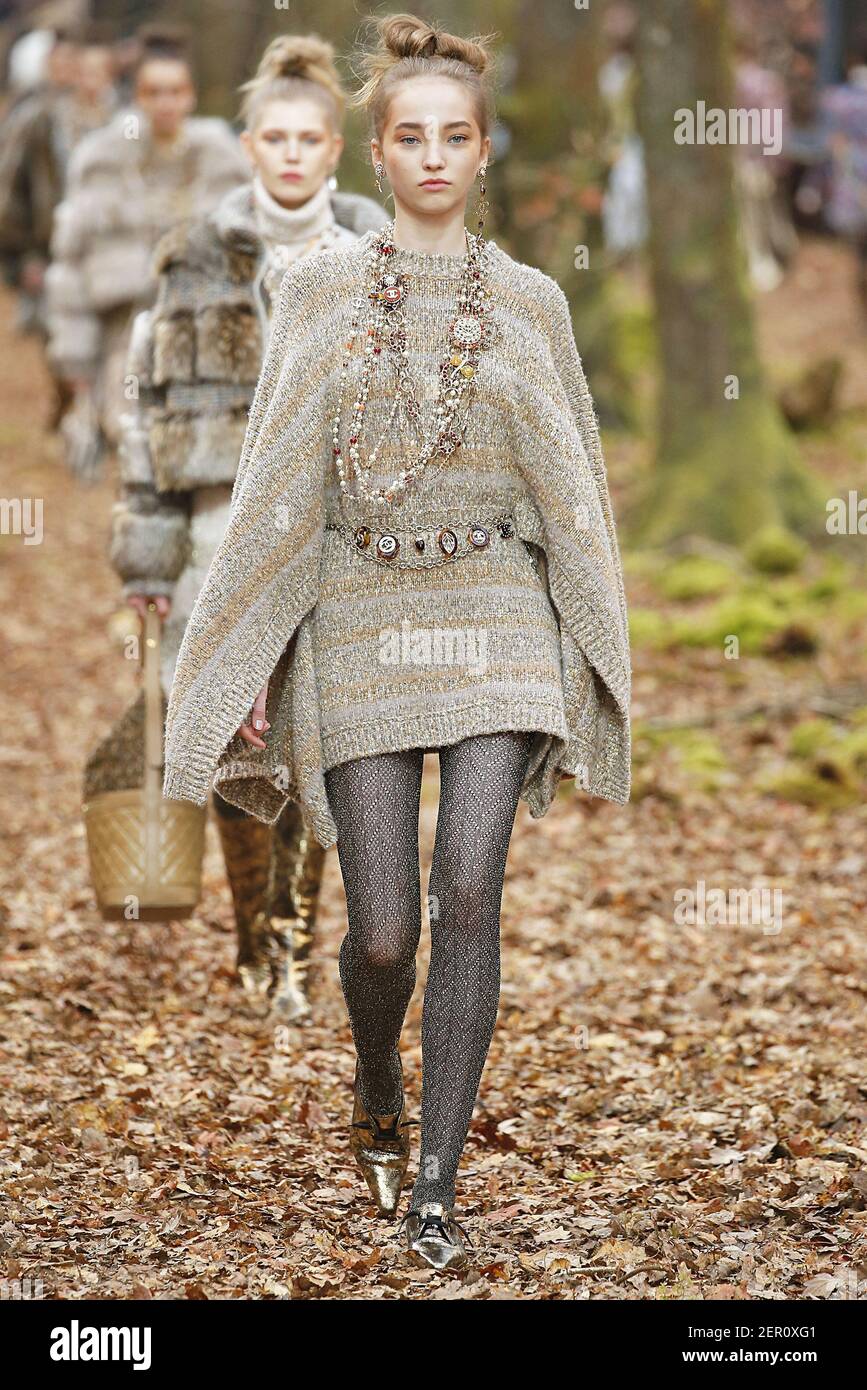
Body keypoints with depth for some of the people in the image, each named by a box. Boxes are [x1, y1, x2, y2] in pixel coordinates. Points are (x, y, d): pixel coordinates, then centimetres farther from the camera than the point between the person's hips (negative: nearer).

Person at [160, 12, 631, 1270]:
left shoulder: (530, 302, 6)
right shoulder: (321, 293, 4)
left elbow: (574, 490, 9)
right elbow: (274, 489, 4)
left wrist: (593, 666, 6)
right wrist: (252, 668, -1)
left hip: (495, 622, 0)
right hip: (361, 624, 0)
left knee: (468, 897, -13)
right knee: (384, 929, -2)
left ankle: (436, 1186, -5)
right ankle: (377, 1098, 31)